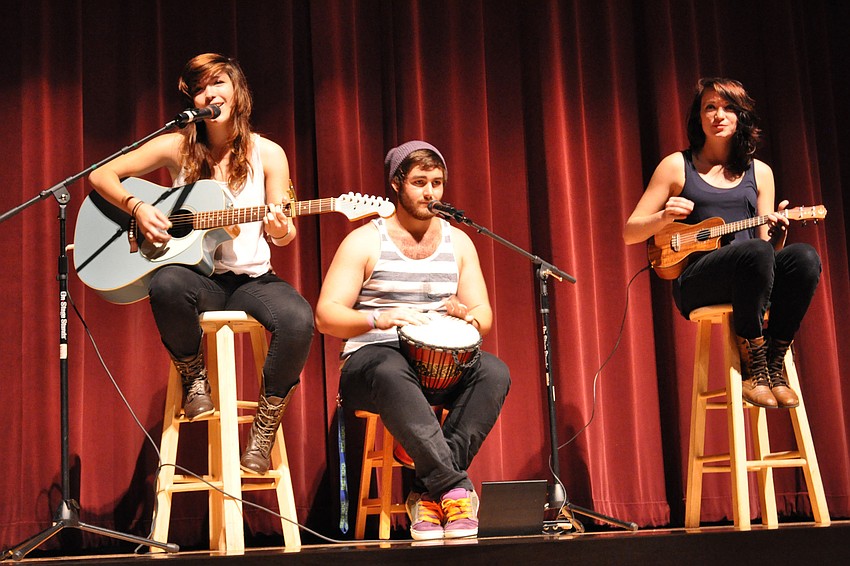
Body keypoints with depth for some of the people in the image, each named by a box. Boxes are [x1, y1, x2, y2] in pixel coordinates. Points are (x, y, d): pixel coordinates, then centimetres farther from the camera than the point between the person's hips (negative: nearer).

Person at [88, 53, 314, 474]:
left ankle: (261, 439, -14)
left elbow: (281, 235, 6)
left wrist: (281, 232, -18)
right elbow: (101, 175, 3)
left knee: (298, 320, -32)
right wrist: (138, 208, -13)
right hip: (197, 277, -1)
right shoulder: (178, 147, 2)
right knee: (166, 284, -38)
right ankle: (194, 378, -7)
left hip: (252, 279, 1)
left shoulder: (267, 153, 3)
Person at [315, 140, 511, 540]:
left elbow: (484, 314, 12)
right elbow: (326, 316, -7)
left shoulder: (458, 242, 14)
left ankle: (429, 492, -30)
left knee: (493, 372, -28)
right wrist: (378, 319, -25)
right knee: (392, 375, -40)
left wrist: (469, 317, -13)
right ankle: (454, 487, -39)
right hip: (371, 360, -4)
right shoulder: (365, 241, 1)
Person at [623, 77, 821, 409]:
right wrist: (664, 217, -13)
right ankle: (753, 370, -26)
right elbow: (629, 233, 8)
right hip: (694, 282, -4)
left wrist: (777, 233, -8)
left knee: (804, 257, -29)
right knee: (756, 251, -35)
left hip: (750, 280, 4)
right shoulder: (677, 166, 9)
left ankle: (773, 366, -20)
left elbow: (769, 244, 16)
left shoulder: (759, 172, 18)